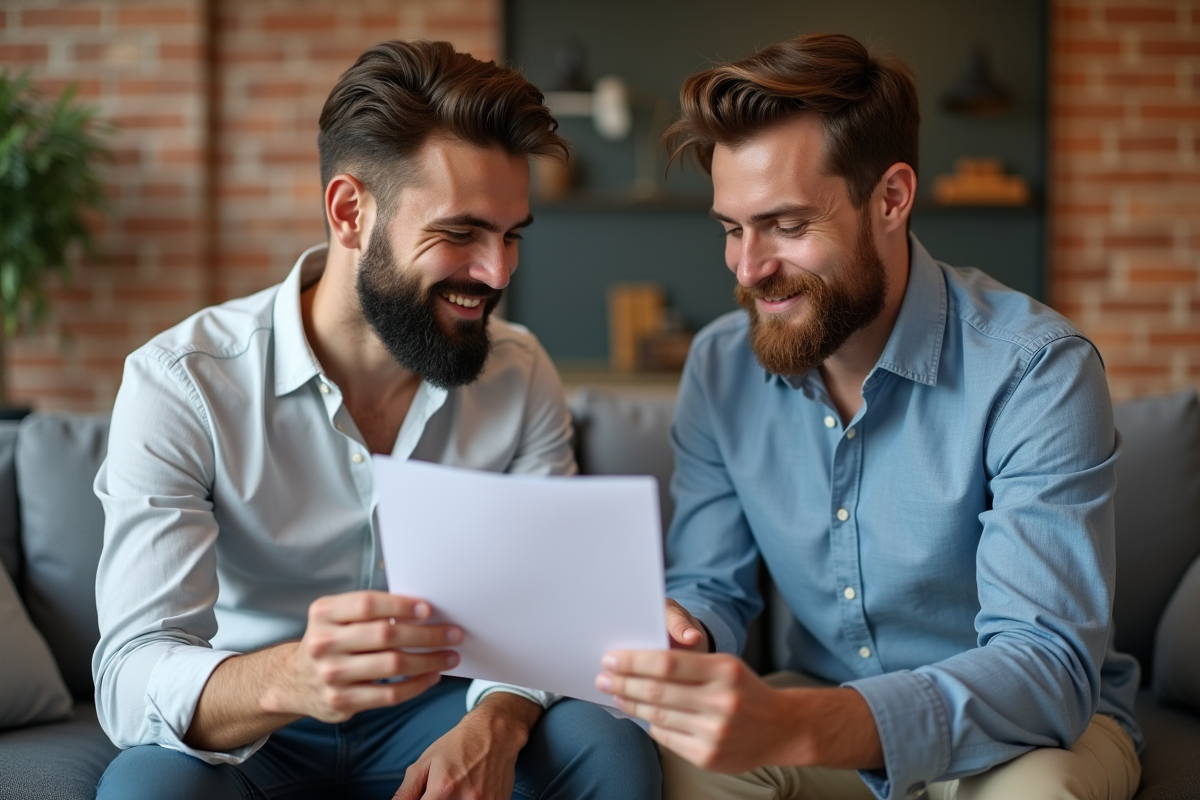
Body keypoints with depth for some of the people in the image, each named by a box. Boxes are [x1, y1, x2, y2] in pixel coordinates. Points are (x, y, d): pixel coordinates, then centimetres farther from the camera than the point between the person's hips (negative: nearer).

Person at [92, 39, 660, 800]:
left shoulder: (521, 375, -6)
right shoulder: (177, 385, -18)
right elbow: (131, 679, -25)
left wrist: (495, 724, -30)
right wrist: (286, 679, -48)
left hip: (432, 710, 3)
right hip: (246, 736, -3)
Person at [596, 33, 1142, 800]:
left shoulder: (1035, 371, -23)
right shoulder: (721, 367, -5)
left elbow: (1050, 664, -32)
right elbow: (712, 585, 0)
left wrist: (796, 727, -49)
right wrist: (678, 630, -28)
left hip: (1033, 720, -2)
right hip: (827, 708, 3)